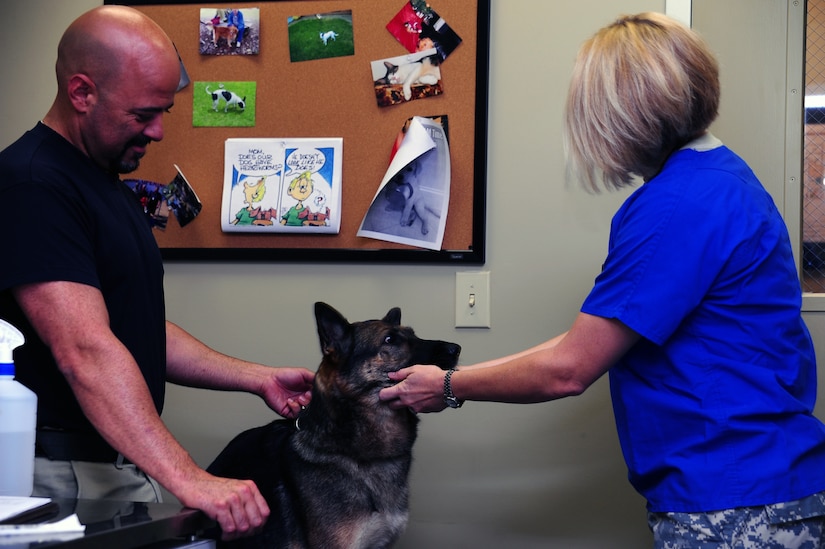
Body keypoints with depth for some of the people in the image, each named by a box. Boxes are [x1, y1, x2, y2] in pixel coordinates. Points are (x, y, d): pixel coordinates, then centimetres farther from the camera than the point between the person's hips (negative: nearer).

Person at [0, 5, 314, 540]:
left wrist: (259, 379, 10)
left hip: (129, 466, 9)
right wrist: (188, 479, -34)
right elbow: (85, 351, -28)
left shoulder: (111, 187, 15)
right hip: (68, 474, -9)